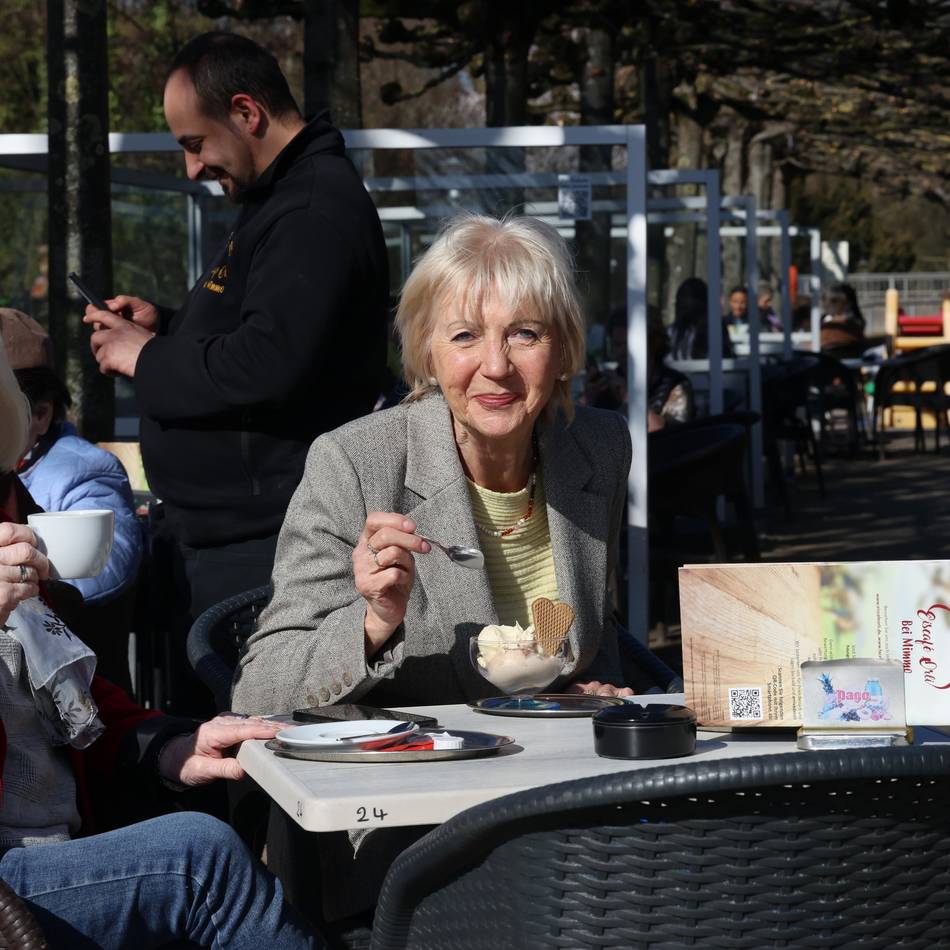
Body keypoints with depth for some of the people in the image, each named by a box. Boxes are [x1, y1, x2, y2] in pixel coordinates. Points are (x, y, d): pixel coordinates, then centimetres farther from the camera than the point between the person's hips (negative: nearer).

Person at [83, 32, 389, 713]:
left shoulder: (316, 210, -17)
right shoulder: (283, 200, 19)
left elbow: (271, 362, -28)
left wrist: (149, 361, -13)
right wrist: (164, 327, 13)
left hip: (258, 548, -11)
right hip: (218, 534, 11)